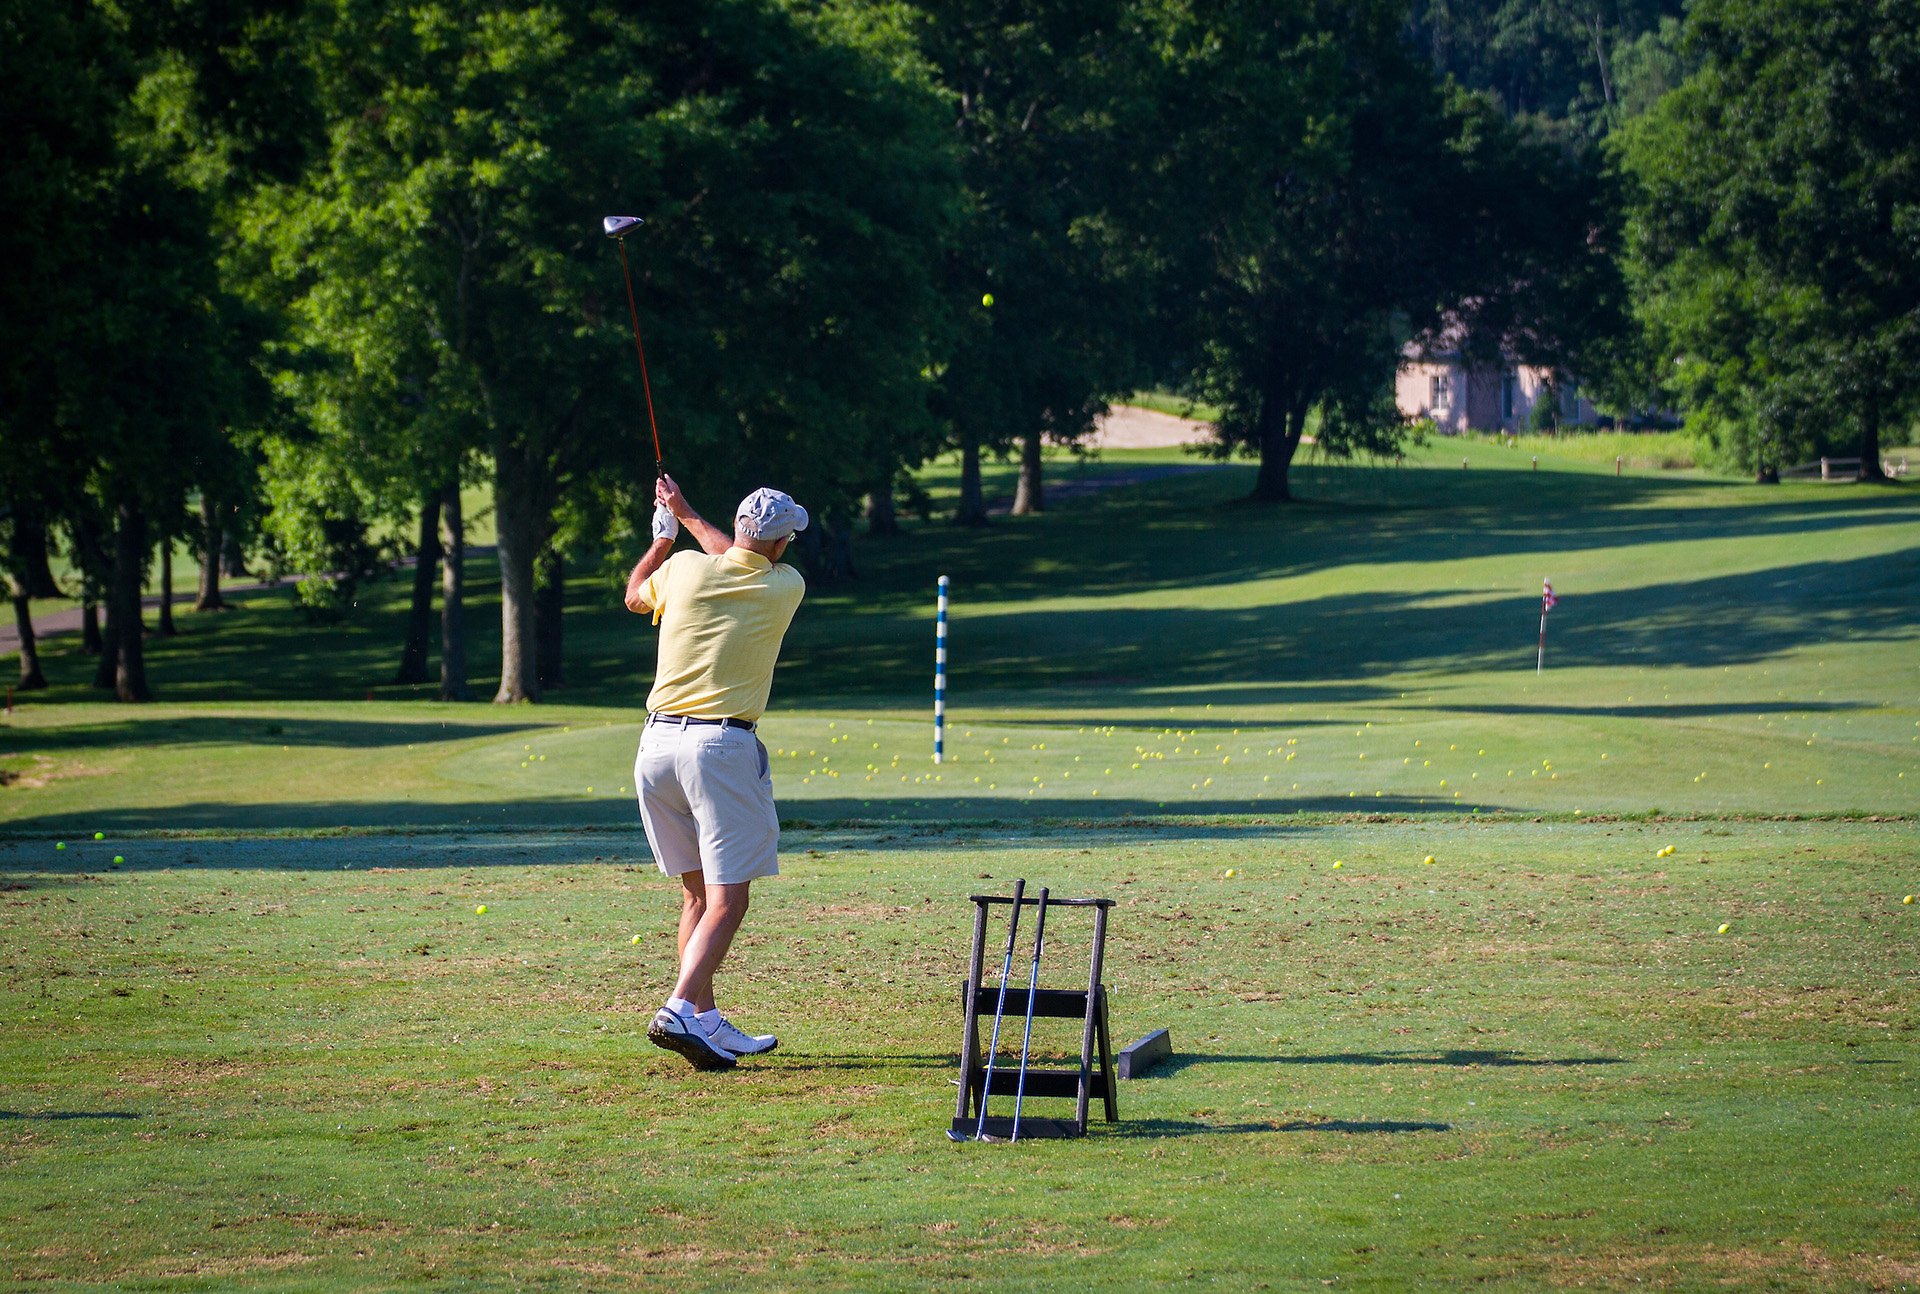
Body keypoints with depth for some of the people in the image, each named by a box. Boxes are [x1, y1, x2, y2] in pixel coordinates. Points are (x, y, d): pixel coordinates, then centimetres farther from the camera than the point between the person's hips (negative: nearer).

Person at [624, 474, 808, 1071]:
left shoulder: (684, 569, 3)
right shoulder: (785, 588, 0)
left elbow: (635, 595, 27)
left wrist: (664, 534, 41)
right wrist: (689, 517, 34)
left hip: (657, 743, 4)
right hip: (722, 745, -4)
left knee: (696, 892, 14)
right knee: (726, 901, -5)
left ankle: (708, 1022, 14)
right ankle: (680, 1010, -24)